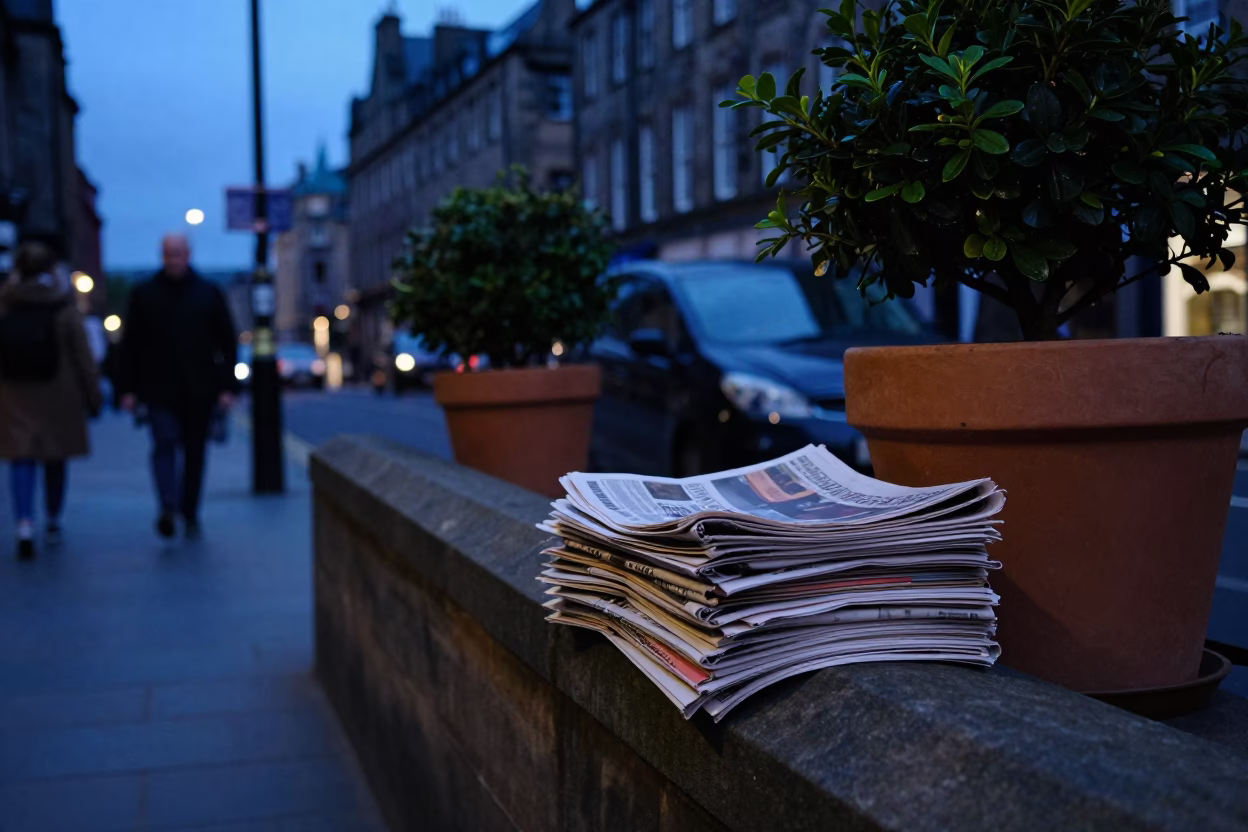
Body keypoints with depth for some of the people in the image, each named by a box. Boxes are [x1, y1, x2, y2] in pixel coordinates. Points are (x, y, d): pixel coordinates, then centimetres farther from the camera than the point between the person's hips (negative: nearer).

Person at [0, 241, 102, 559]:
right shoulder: (63, 307, -6)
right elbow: (82, 356, -4)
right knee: (55, 460, 15)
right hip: (57, 397, 0)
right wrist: (93, 396, 3)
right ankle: (53, 524, 27)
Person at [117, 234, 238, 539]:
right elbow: (130, 346, 7)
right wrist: (128, 389, 1)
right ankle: (169, 507, -28)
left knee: (194, 452, 6)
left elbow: (228, 343, 8)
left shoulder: (209, 294, 8)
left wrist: (227, 387, 0)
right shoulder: (144, 294, 6)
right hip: (159, 390, -1)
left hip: (200, 392, 1)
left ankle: (190, 515, 14)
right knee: (165, 444, -15)